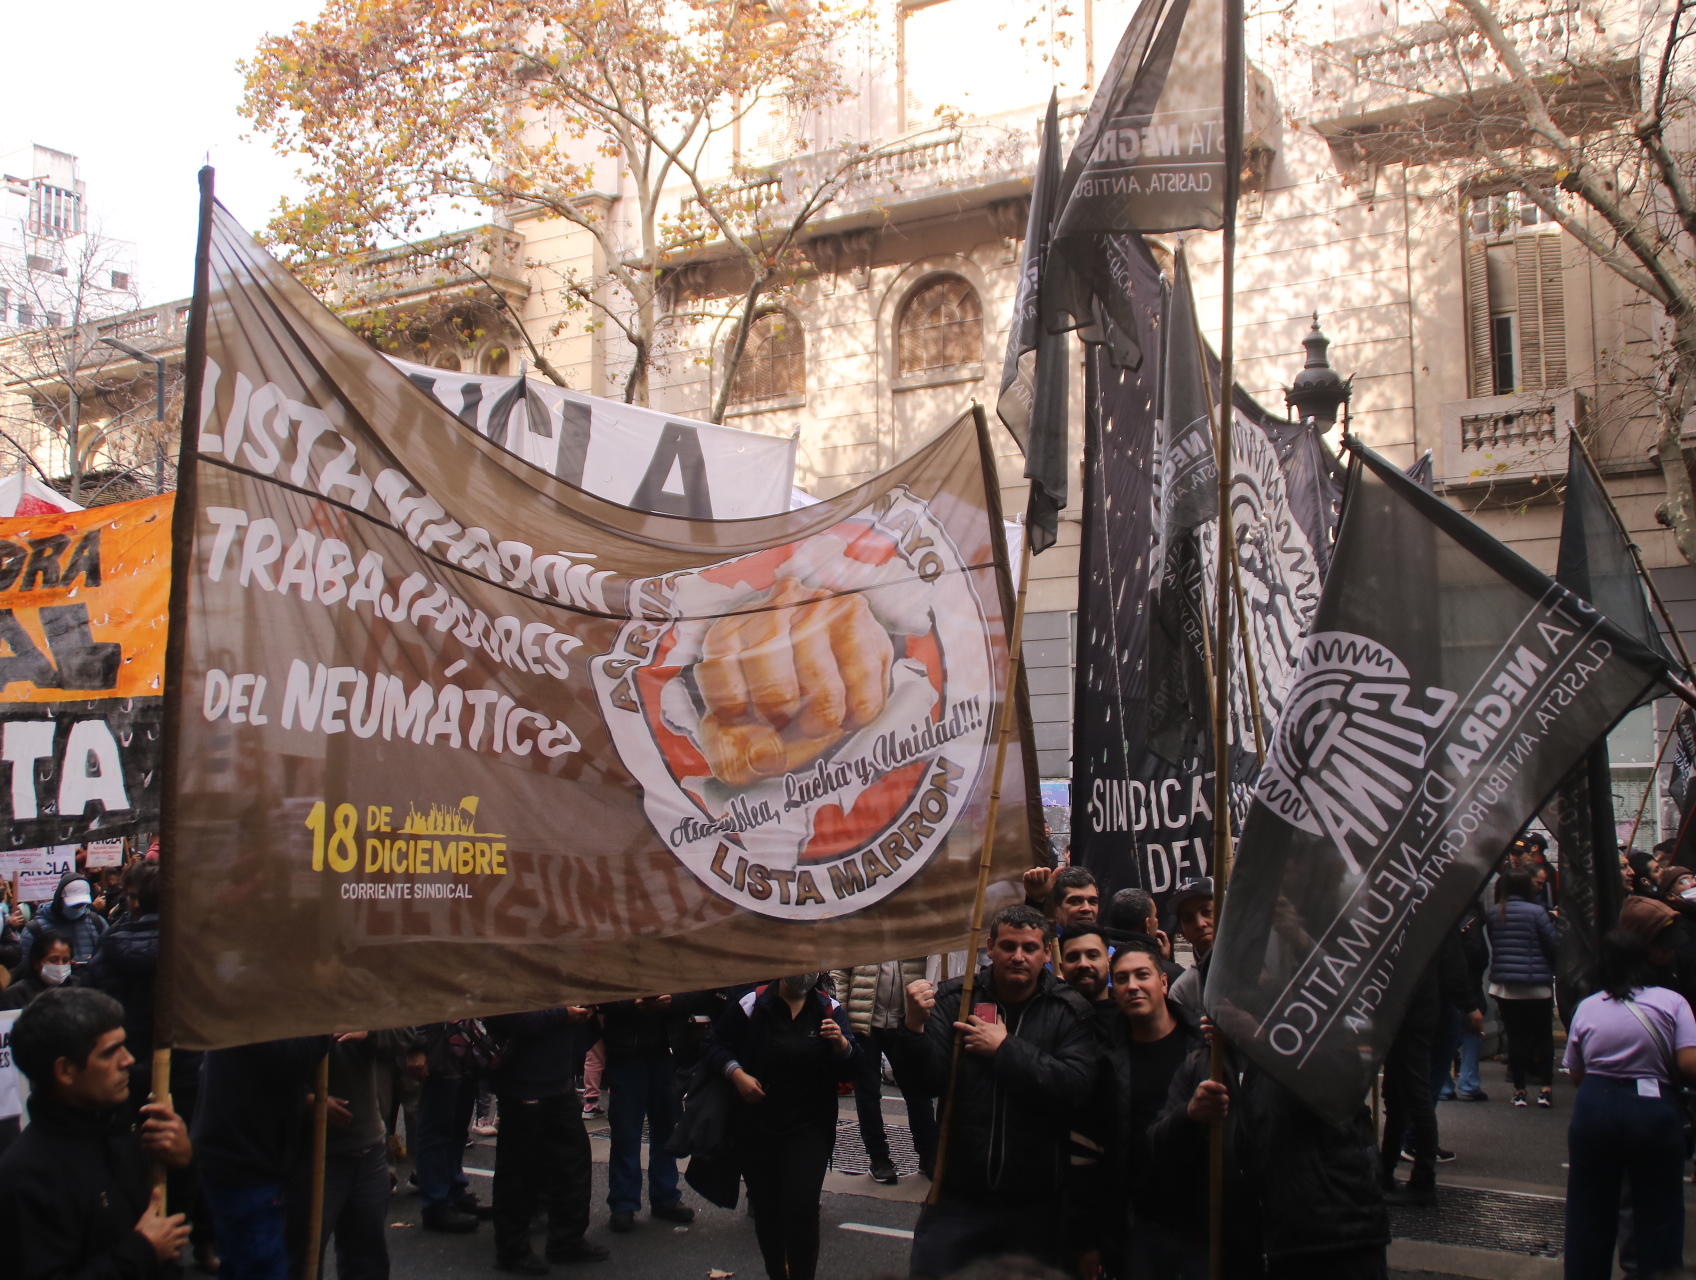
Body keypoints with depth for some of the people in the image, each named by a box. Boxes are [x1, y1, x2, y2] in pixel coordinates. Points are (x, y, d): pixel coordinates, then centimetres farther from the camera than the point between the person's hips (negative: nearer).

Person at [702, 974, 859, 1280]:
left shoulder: (829, 1010, -1)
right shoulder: (752, 1006, -6)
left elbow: (850, 1071, -4)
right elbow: (712, 1046, 1)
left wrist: (841, 1044, -24)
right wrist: (737, 1074, -15)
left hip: (808, 1128, 0)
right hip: (755, 1126, 0)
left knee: (802, 1206, -15)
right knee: (765, 1208, 9)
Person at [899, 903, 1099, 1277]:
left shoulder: (1070, 1011, -2)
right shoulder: (954, 999, 1)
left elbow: (1074, 1086, -18)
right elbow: (930, 1083, -9)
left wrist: (1005, 1049, -14)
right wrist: (914, 1027, -27)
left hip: (1036, 1204, 0)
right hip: (958, 1196, 1)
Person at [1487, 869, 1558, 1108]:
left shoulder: (1493, 913, 1)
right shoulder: (1536, 912, -13)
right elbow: (1553, 944, -10)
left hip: (1503, 983, 3)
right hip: (1536, 984, -3)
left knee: (1515, 1037, 8)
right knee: (1544, 1036, 9)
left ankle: (1519, 1090, 10)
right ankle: (1545, 1089, 5)